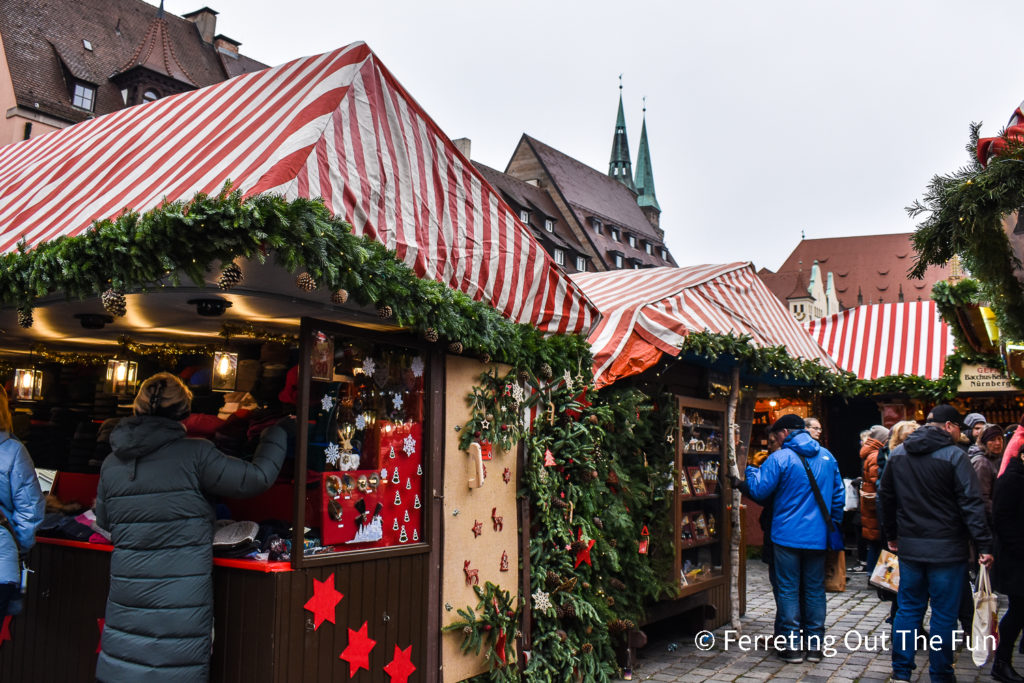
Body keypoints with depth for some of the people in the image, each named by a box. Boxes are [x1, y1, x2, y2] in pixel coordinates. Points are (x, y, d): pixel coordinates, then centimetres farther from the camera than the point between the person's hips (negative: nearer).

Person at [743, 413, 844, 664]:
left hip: (787, 536, -4)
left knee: (789, 589, 3)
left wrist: (750, 472, 10)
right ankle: (815, 644, 16)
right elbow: (838, 495, 12)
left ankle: (792, 645, 5)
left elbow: (759, 491, -9)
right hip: (818, 537, 5)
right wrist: (833, 526, 21)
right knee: (815, 589, 11)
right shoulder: (827, 457, 7)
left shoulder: (780, 458, -10)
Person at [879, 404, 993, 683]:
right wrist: (984, 545, -14)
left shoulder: (897, 454, 7)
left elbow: (886, 497, 14)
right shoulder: (954, 456, -12)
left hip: (909, 547, 5)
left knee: (908, 609, 13)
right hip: (947, 549, -5)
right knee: (944, 615, 5)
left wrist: (892, 535, 23)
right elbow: (971, 503, -16)